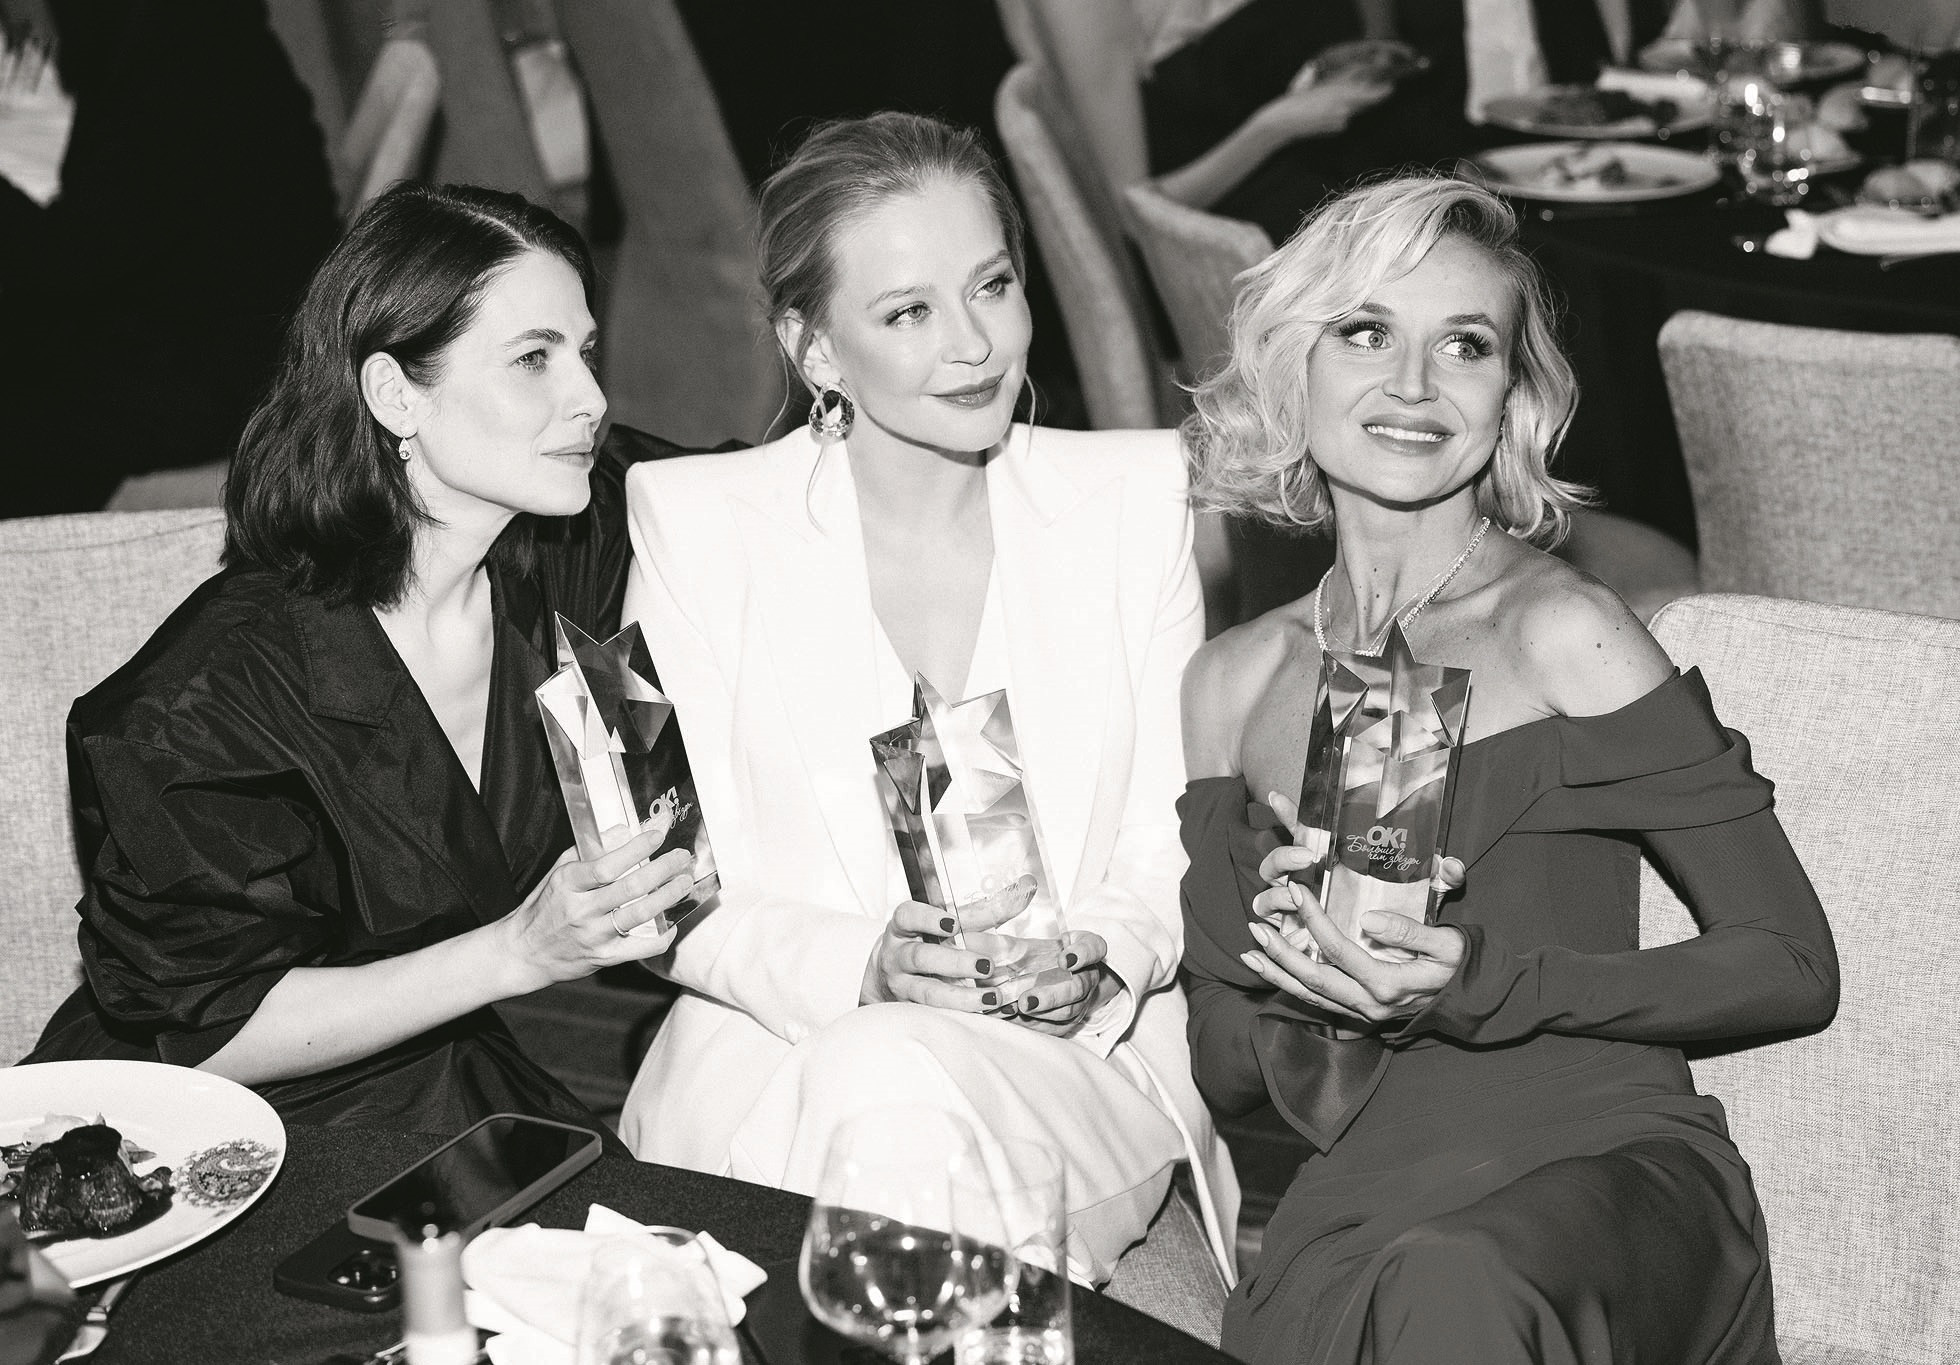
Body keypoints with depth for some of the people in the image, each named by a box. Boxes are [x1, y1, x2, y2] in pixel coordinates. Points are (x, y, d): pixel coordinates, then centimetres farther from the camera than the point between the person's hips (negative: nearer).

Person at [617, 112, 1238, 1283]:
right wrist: (865, 969, -18)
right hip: (774, 1072, 0)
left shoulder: (1134, 494, 7)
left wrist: (1100, 962, -14)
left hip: (1080, 1065, 0)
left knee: (901, 1076, -32)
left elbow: (1175, 844, 8)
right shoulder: (697, 520, 1)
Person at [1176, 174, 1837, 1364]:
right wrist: (1289, 978, -5)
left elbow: (1795, 969, -1)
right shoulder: (1233, 683, 12)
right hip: (1358, 1209, 3)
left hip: (1604, 1168, -3)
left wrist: (1481, 984, -12)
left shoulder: (1558, 632, -2)